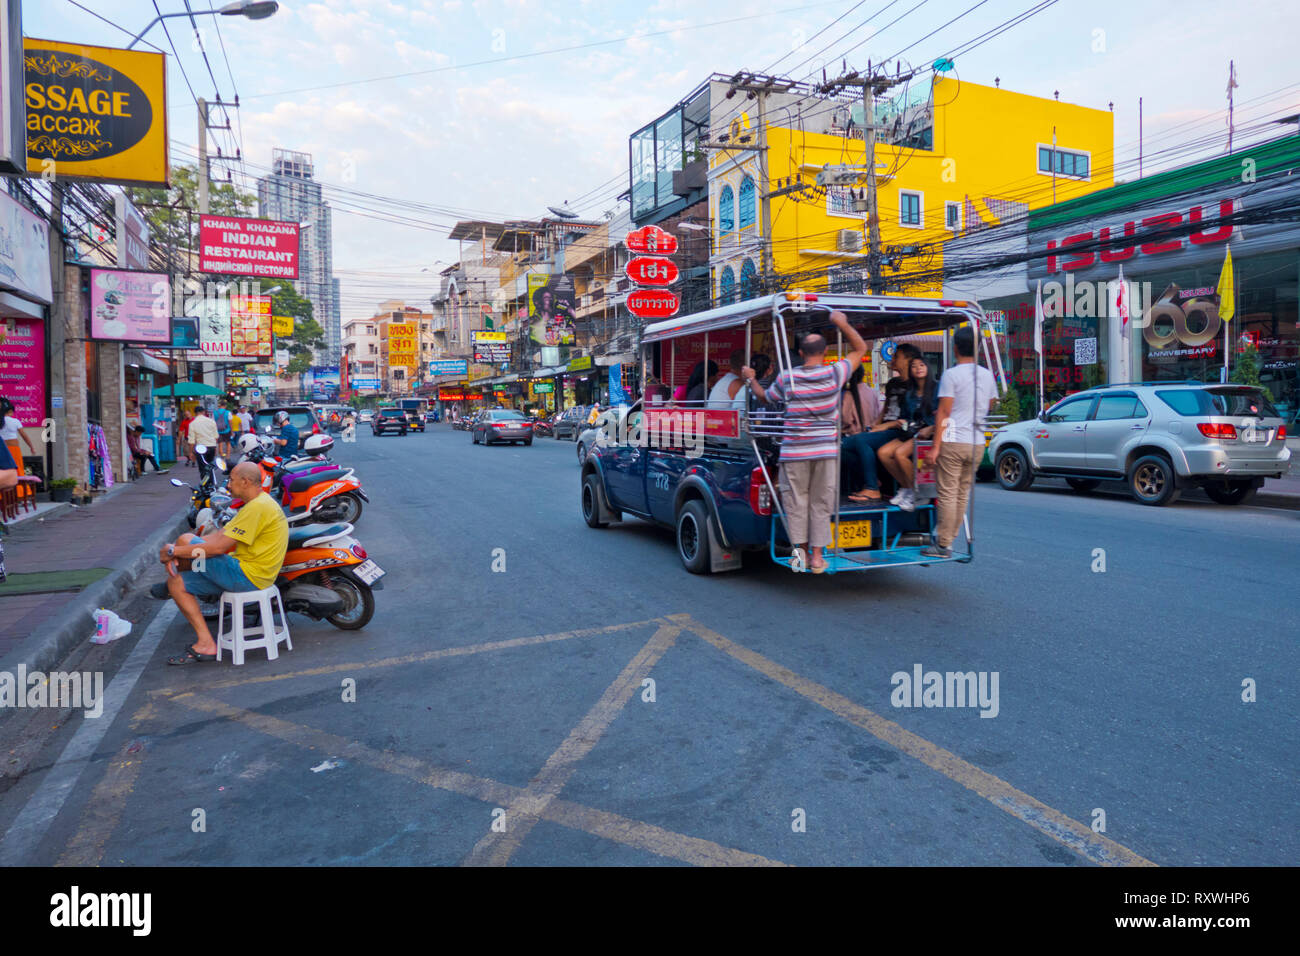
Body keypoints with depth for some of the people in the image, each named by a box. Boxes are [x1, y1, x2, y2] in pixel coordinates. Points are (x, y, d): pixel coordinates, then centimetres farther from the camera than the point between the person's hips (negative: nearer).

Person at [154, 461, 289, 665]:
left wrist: (174, 551, -10)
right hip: (250, 573, 11)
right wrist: (177, 555, 3)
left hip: (248, 576, -11)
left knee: (186, 540, -7)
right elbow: (219, 535, 13)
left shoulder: (258, 507, -20)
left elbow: (219, 546, -21)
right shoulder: (256, 503, 16)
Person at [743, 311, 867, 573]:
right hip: (825, 450, 1)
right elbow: (860, 349, 12)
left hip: (794, 451, -1)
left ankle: (799, 549, 10)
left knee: (795, 501, 9)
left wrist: (751, 379, 33)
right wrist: (843, 324, 9)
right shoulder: (835, 374, -2)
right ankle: (817, 556, 9)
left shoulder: (786, 378, -2)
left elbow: (765, 396, 17)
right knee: (820, 502, 7)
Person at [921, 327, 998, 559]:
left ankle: (944, 546, 0)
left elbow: (943, 412, -12)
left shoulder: (952, 374, -9)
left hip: (953, 442, -6)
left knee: (947, 494, -2)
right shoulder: (987, 375, 10)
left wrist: (935, 446, -11)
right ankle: (949, 539, 18)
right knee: (962, 494, 12)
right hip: (977, 443, 6)